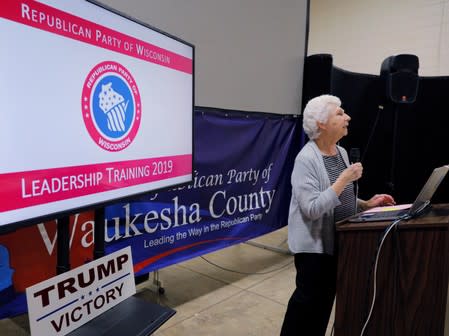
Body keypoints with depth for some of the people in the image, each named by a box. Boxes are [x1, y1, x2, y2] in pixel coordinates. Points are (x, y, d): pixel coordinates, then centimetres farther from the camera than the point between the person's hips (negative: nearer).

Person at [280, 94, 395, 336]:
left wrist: (367, 204, 1)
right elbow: (312, 209, -27)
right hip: (314, 245, -8)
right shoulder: (306, 159, -20)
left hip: (338, 241, 8)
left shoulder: (341, 152, 6)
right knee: (309, 300, 5)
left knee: (326, 299, 19)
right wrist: (344, 179, -27)